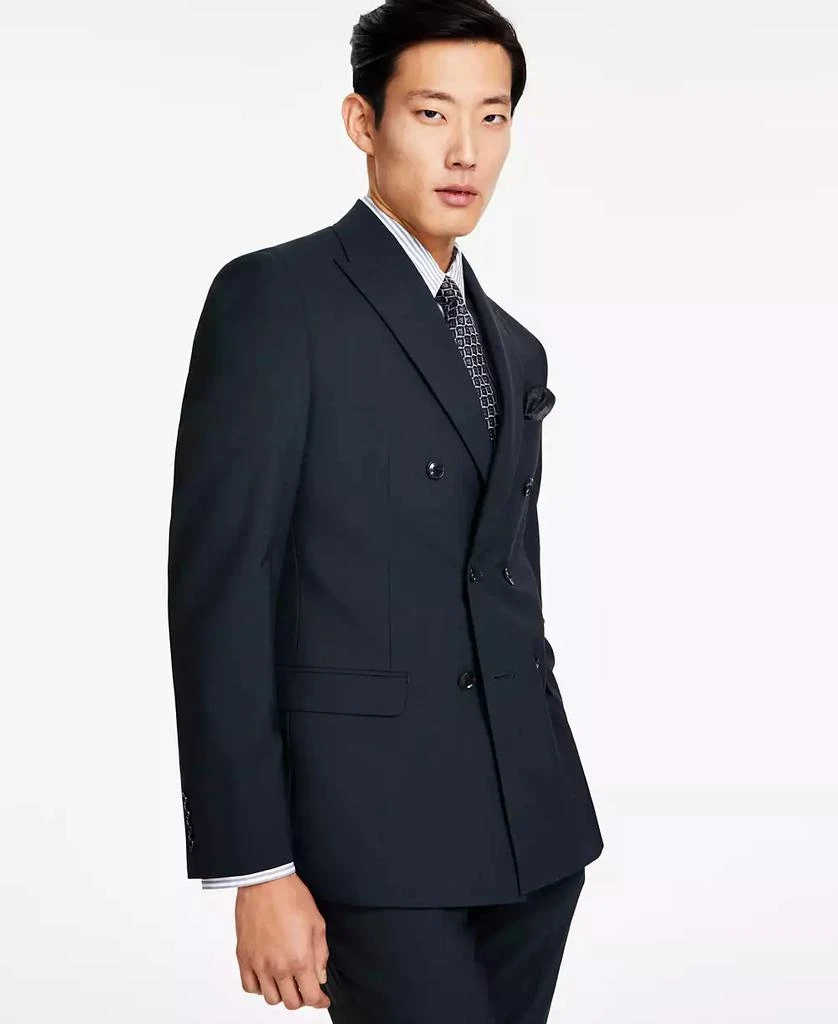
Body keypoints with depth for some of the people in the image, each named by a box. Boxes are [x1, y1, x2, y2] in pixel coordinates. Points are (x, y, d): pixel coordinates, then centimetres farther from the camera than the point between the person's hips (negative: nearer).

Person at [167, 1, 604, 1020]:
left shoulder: (513, 348, 17)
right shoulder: (273, 296, -6)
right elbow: (217, 588, -11)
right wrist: (255, 870, -15)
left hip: (532, 822, 7)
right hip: (371, 822, -7)